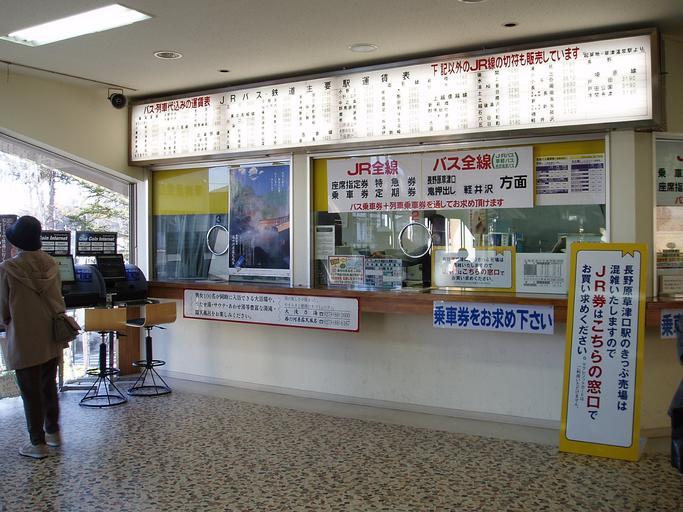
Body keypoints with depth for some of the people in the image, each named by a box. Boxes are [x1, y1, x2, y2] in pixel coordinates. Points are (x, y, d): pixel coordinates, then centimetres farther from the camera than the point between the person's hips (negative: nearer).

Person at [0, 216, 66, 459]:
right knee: (49, 386, 19)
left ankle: (38, 443, 12)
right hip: (51, 337, 5)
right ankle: (53, 432, 30)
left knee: (31, 392, 5)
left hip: (24, 340, -5)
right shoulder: (51, 264, -4)